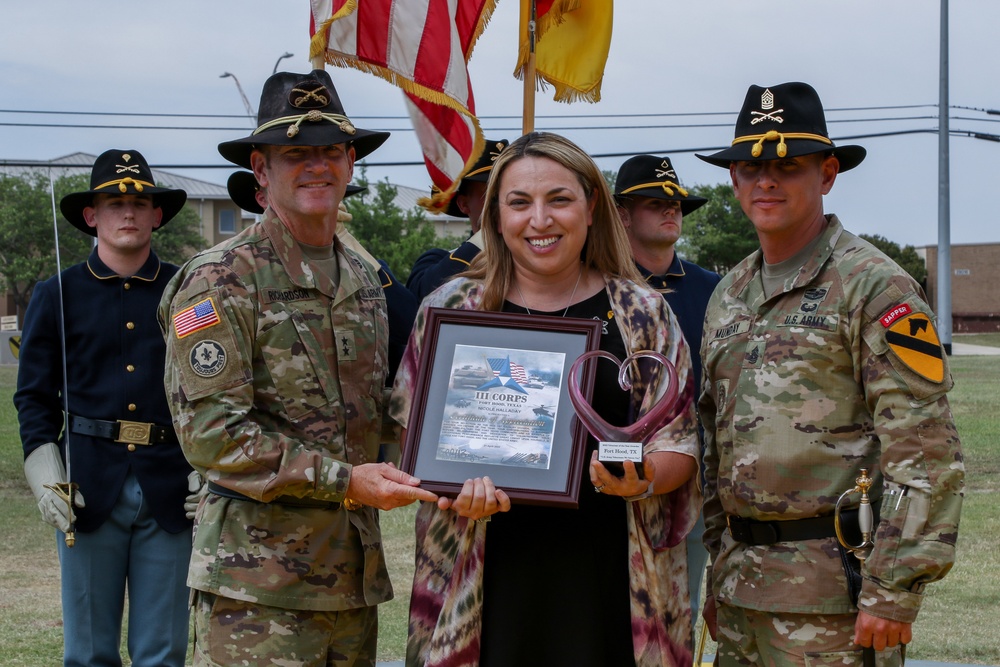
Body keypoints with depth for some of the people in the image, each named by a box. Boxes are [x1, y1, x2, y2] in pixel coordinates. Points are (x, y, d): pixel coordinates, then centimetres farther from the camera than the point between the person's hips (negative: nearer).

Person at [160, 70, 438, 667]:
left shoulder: (366, 282, 15)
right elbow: (210, 430, -15)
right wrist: (342, 481, -19)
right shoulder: (221, 281, -8)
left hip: (355, 567, 7)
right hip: (258, 578, -7)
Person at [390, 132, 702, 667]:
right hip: (490, 576, 0)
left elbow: (679, 445, 6)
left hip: (608, 577, 0)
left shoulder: (643, 314, 7)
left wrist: (642, 479, -15)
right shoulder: (450, 308, 7)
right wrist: (459, 485, -11)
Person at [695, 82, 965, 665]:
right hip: (742, 584, 7)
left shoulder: (874, 286, -8)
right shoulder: (729, 295, 14)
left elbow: (926, 455, -13)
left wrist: (894, 593, -17)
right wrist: (718, 571, 17)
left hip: (829, 589, -7)